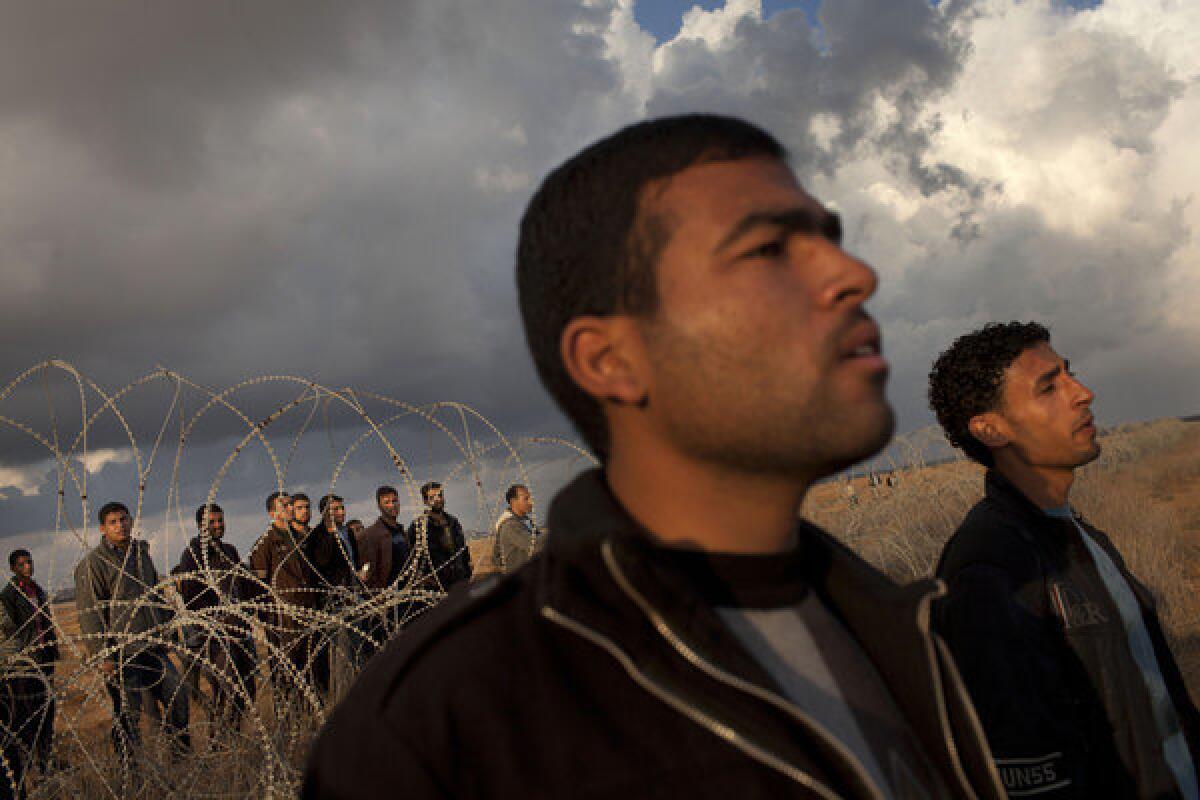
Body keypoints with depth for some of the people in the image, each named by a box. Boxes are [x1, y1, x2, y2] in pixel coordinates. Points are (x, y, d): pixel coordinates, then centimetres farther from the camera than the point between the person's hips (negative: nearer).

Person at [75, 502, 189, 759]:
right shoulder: (93, 563, -7)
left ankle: (181, 754, 21)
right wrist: (102, 655, -16)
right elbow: (89, 613, -11)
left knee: (178, 696, 7)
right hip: (120, 653, -6)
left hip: (152, 647, 6)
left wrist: (167, 622, 19)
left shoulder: (141, 552, 14)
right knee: (127, 712, -1)